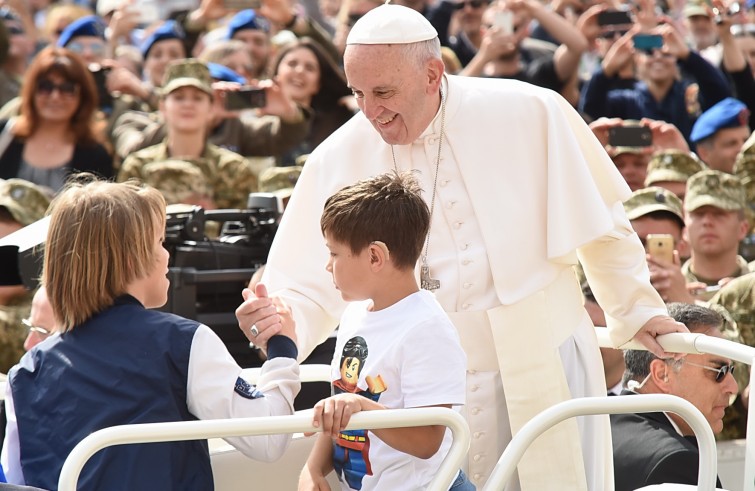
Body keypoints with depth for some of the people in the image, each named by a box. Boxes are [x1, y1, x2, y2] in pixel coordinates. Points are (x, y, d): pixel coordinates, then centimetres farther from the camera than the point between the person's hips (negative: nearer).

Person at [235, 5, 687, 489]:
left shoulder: (530, 113, -9)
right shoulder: (339, 160, -5)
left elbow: (601, 220, 4)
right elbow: (311, 287, -4)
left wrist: (636, 308, 10)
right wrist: (284, 323, -24)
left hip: (544, 367, 0)